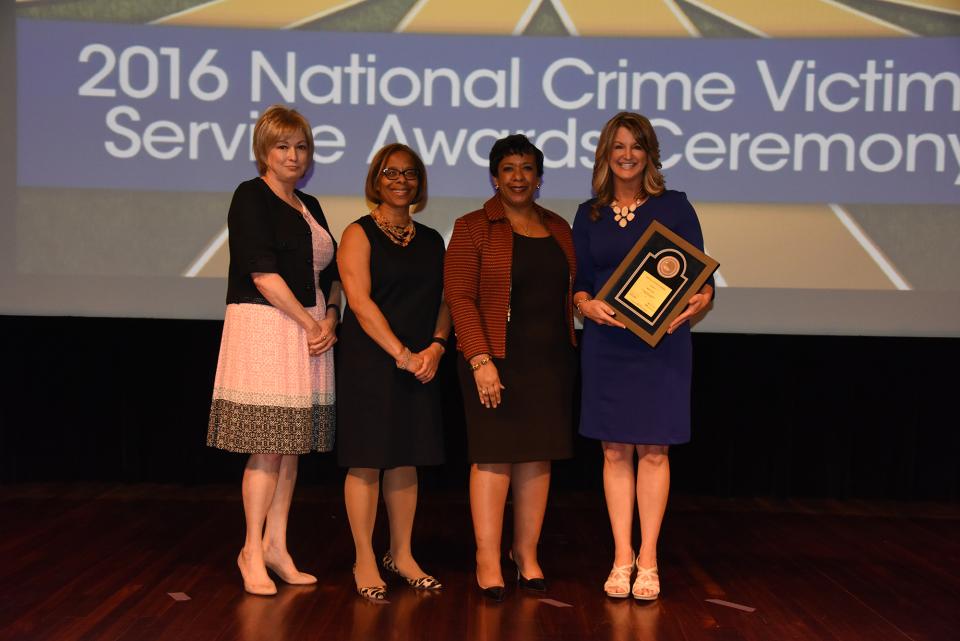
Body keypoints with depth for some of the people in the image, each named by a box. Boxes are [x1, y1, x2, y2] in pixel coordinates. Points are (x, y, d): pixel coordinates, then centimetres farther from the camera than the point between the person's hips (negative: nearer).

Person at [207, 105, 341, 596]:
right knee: (267, 447, -5)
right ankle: (252, 551, 6)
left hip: (309, 331, 7)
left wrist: (329, 320, -1)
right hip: (263, 328, -7)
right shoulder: (251, 197, -5)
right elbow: (263, 274, -14)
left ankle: (276, 546, 17)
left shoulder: (309, 206, 18)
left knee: (290, 445, 9)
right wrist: (311, 324, -11)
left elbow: (330, 274, 18)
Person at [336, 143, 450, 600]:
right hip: (369, 360, -5)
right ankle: (365, 561, 8)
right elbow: (360, 300, -12)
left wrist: (435, 347, -8)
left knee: (406, 459, 10)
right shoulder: (360, 234, -2)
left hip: (420, 365, 5)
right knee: (367, 459, -2)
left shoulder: (431, 241, 14)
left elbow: (444, 301, 10)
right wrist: (401, 353, -17)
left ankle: (401, 555, 20)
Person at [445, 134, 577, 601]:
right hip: (497, 358, -4)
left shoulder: (558, 228, 13)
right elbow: (460, 297, -8)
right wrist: (480, 360, -16)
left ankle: (527, 553, 18)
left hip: (550, 361, 5)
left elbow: (568, 291, 15)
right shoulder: (473, 228, -1)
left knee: (538, 455, 7)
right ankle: (488, 559, 5)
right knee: (494, 454, -3)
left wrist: (571, 355, 7)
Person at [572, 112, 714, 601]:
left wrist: (700, 299, -21)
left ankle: (647, 560, 11)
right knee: (615, 450, 5)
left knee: (653, 450, 1)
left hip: (662, 344, -2)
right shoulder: (589, 215, 9)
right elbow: (579, 281, 8)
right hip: (606, 344, 2)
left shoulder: (674, 206, 2)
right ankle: (622, 557, 14)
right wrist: (587, 304, -14)